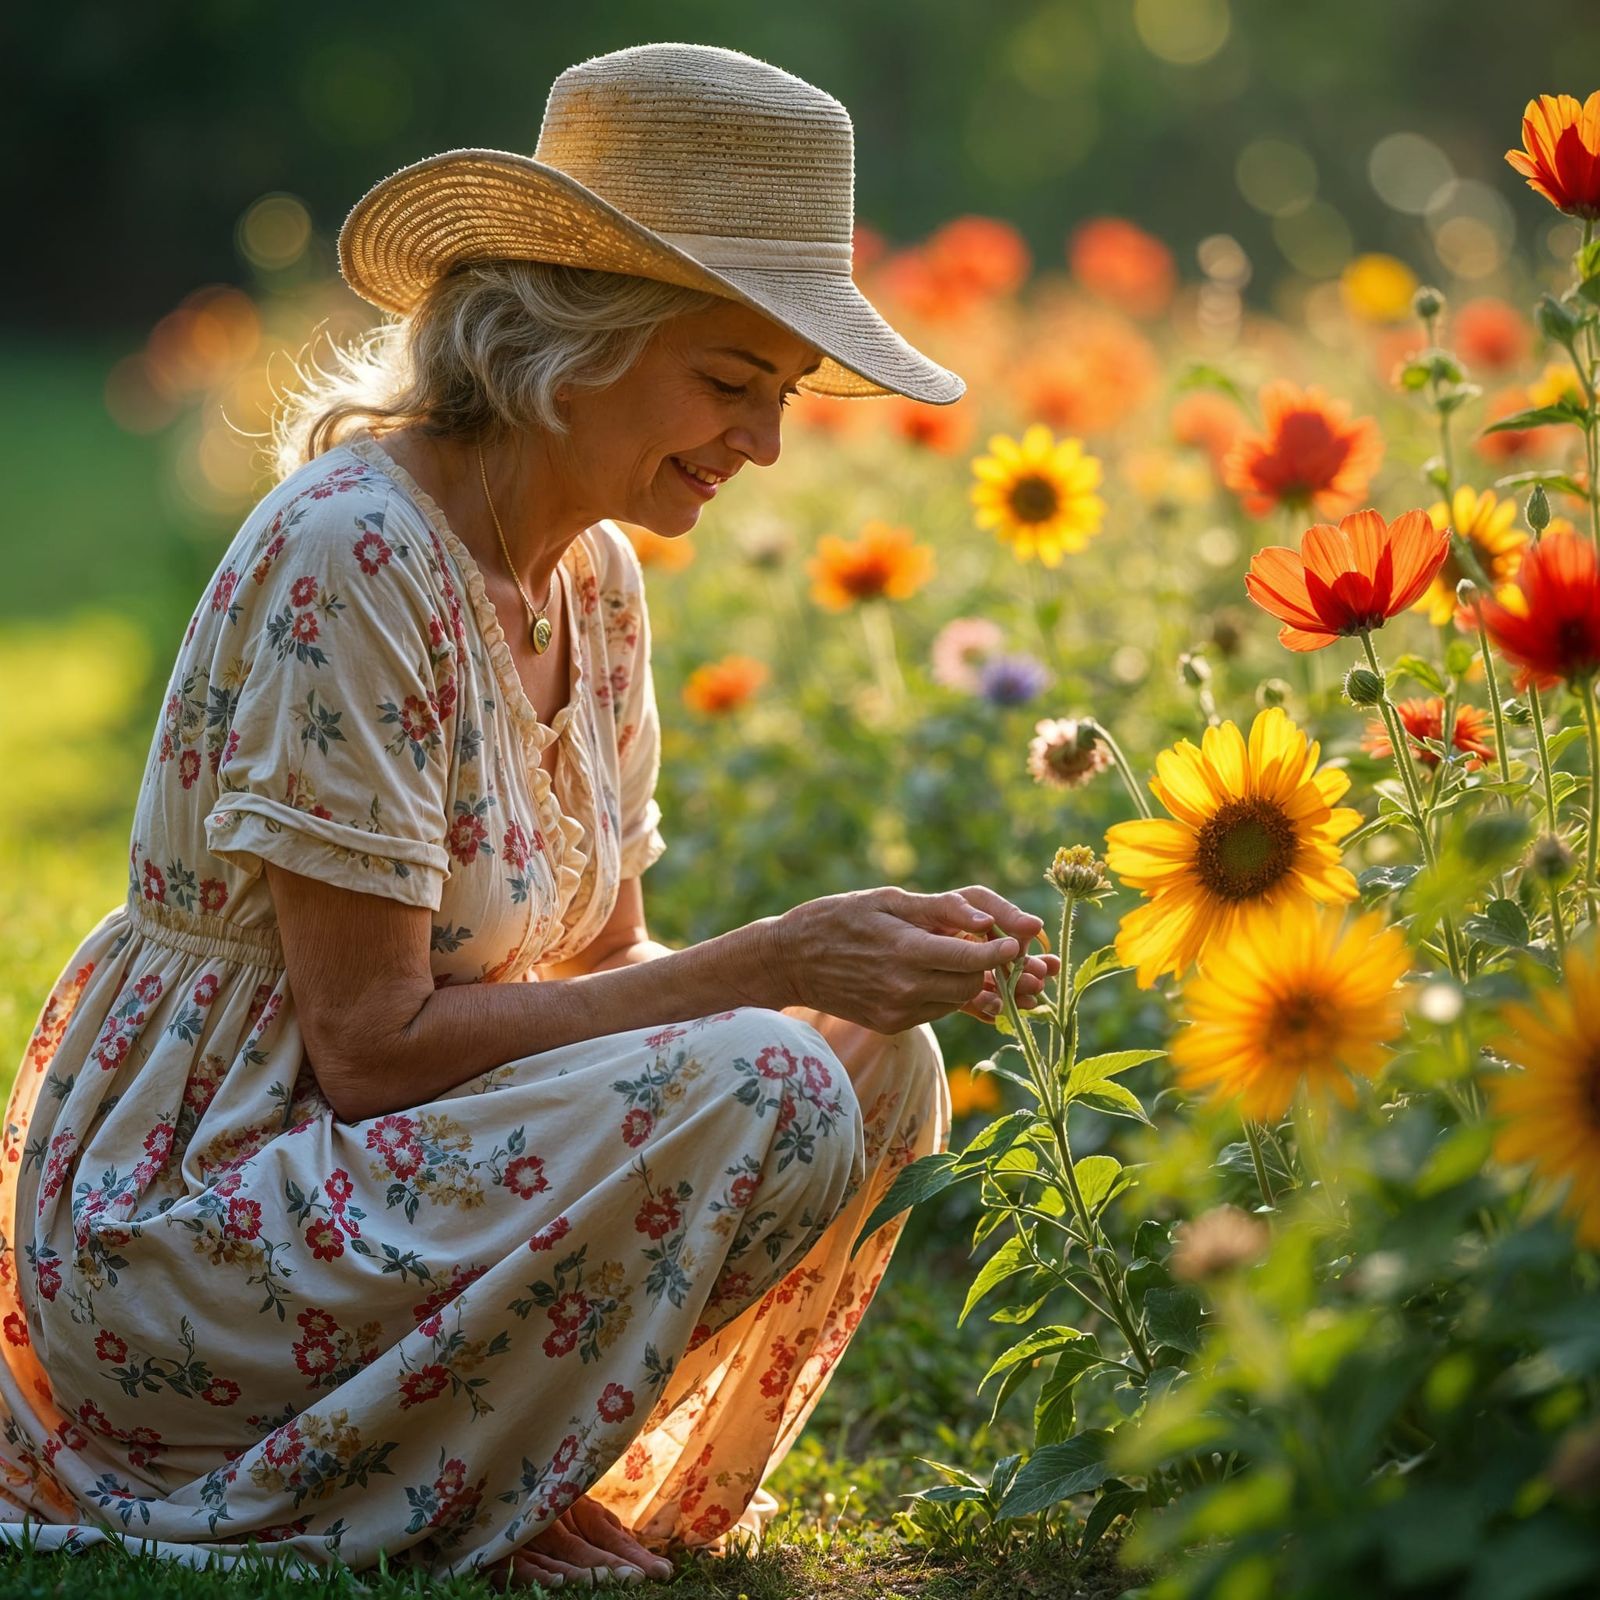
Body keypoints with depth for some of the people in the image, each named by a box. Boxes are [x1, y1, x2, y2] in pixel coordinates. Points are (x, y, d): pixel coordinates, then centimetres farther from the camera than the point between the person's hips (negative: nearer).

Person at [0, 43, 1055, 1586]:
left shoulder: (594, 579, 6)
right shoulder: (350, 555, -21)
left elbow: (597, 965, 8)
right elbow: (372, 1039, -23)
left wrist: (857, 953, -10)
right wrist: (770, 964, -22)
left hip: (365, 1149, 9)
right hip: (177, 1216, -9)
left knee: (877, 1057, -3)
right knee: (758, 1093, -25)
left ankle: (519, 1473, 2)